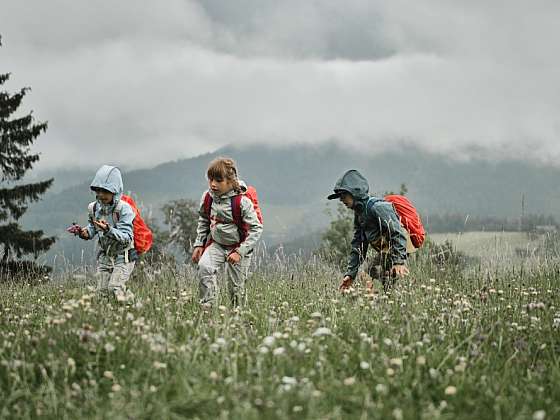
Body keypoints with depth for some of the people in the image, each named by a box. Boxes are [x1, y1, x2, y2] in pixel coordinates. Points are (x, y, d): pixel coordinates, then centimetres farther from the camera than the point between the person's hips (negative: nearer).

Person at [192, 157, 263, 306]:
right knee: (204, 267, -24)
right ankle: (207, 304, -17)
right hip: (216, 244, 4)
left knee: (236, 287, 3)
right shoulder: (207, 198, -7)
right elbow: (203, 221, 12)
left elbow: (256, 228, -20)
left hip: (238, 247, -4)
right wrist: (199, 244, 6)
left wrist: (240, 252, -23)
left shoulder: (242, 202, -23)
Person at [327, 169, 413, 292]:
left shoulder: (377, 207, -18)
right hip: (385, 252, 10)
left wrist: (399, 261, -33)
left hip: (397, 250, -10)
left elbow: (398, 233, -25)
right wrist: (350, 274, 13)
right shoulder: (359, 213, 13)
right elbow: (357, 246, 19)